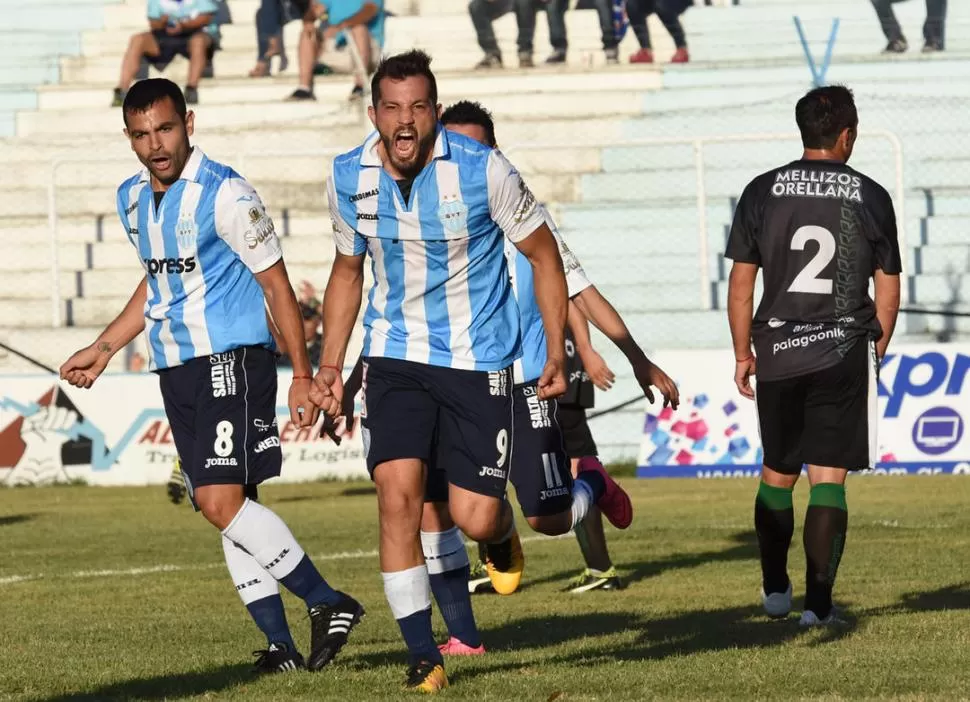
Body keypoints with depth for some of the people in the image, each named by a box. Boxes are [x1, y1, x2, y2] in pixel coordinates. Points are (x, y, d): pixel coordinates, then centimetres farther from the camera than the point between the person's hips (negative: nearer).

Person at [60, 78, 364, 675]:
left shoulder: (225, 195, -12)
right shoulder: (133, 199, 11)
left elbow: (276, 283, -9)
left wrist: (303, 374, -10)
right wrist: (104, 349, 25)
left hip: (233, 360, -8)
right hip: (176, 372, 8)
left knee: (222, 501, -19)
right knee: (227, 508, 4)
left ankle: (329, 604, -12)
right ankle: (281, 645, 7)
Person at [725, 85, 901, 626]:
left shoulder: (763, 192, 1)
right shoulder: (871, 197, -1)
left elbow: (741, 284, 3)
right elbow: (889, 292, 4)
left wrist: (743, 353, 13)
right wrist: (876, 352, 18)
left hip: (778, 353, 1)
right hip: (845, 353, -1)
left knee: (777, 474, 16)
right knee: (829, 478, 0)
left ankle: (775, 589, 23)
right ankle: (819, 601, -6)